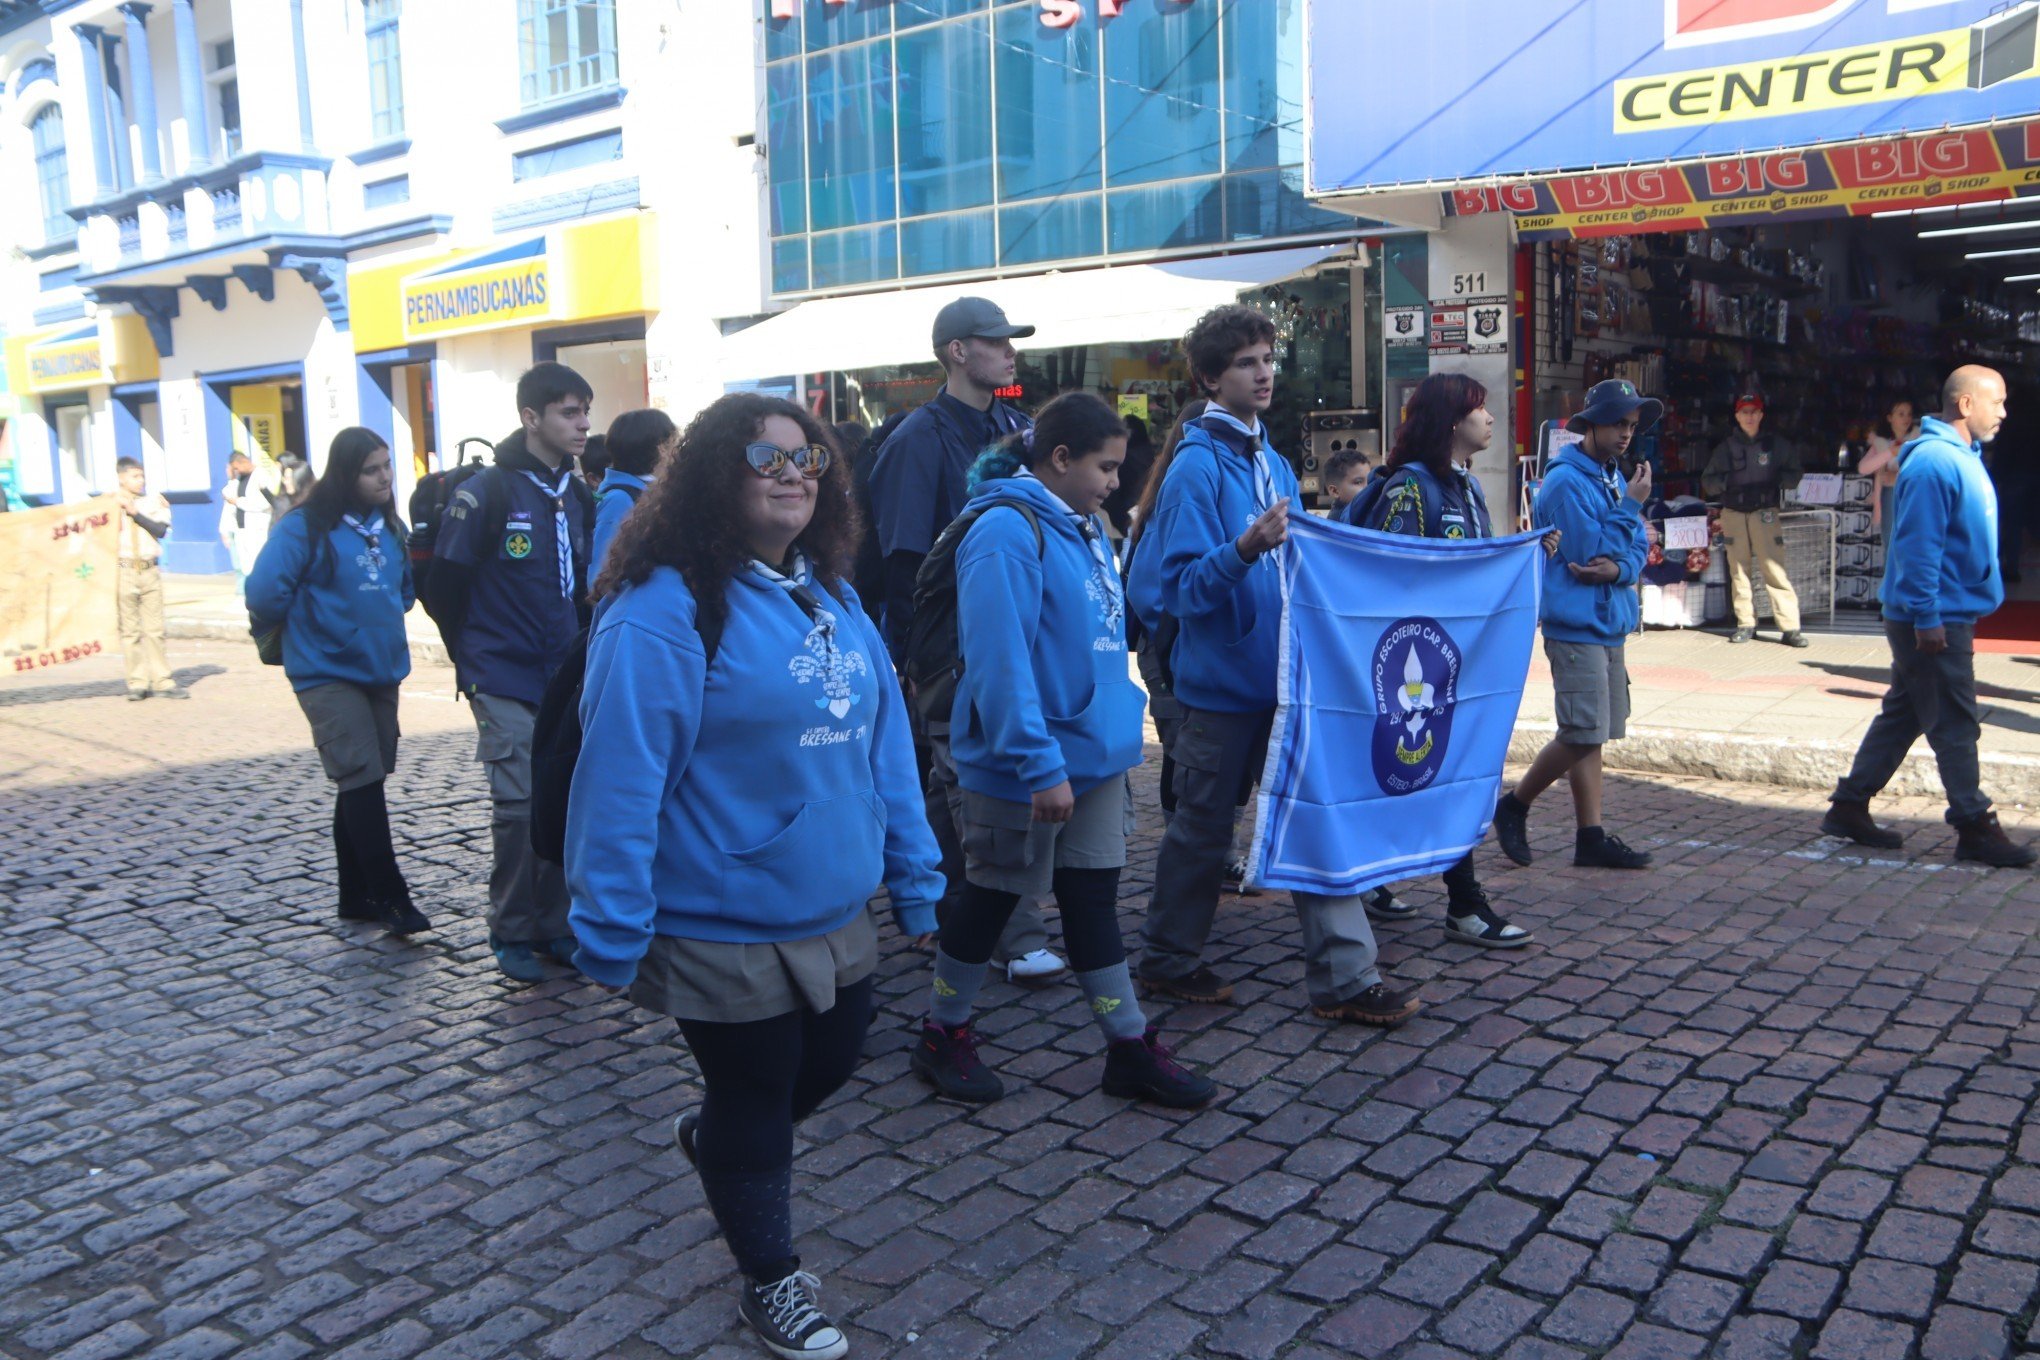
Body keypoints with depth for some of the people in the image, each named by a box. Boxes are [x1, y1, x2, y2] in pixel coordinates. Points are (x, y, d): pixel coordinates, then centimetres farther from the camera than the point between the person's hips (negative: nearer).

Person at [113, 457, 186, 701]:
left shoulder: (155, 500, 7)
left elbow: (161, 530, -6)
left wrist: (135, 513, -11)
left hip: (150, 570, 2)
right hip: (124, 571, -2)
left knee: (155, 628, 5)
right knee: (130, 630, 2)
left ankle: (163, 681, 8)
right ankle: (137, 683, 7)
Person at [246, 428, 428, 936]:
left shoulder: (389, 527, 8)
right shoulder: (306, 527, -12)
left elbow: (405, 586, 23)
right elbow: (265, 592, -18)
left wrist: (381, 624, 12)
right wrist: (300, 630, -2)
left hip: (383, 671, 7)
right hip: (328, 675, -7)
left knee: (362, 785, 13)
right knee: (362, 781, -13)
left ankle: (356, 896, 22)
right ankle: (391, 899, -9)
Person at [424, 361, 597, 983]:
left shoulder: (577, 495, 10)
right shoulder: (486, 493, -10)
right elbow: (444, 587, -6)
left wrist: (577, 652, 10)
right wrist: (474, 659, 2)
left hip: (564, 681, 6)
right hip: (507, 685, -5)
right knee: (519, 807, -4)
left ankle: (554, 923, 22)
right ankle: (512, 932, 12)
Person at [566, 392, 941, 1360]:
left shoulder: (831, 599, 4)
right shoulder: (663, 610, -21)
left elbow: (883, 742, 7)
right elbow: (619, 780, -21)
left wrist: (912, 874, 8)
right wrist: (612, 937, -19)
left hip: (835, 916, 7)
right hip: (724, 933, -7)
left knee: (831, 1058, 24)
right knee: (756, 1105, 12)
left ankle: (714, 1137, 54)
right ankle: (771, 1281, 37)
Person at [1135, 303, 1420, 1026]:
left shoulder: (1275, 464, 11)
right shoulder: (1198, 465, -13)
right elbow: (1184, 587, -20)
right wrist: (1244, 549, -34)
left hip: (1286, 675, 7)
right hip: (1224, 682, -7)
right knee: (1203, 828, 7)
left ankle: (1344, 975, 13)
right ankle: (1167, 959, 26)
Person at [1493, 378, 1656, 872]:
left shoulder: (1615, 478, 14)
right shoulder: (1567, 482, -12)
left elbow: (1638, 548, 9)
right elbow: (1590, 551, -17)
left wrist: (1619, 568, -13)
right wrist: (1632, 506, -11)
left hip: (1609, 623, 9)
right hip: (1576, 624, -9)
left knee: (1592, 735, 10)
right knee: (1582, 734, -10)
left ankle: (1592, 839, 14)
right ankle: (1514, 806, 8)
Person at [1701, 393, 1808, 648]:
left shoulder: (1777, 445, 8)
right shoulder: (1725, 447, 10)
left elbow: (1796, 473, 12)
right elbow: (1706, 481, 12)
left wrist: (1778, 479, -9)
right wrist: (1725, 482, -9)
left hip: (1765, 513, -2)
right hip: (1733, 513, 2)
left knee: (1775, 568, -10)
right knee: (1738, 570, 3)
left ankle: (1790, 627, -10)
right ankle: (1746, 624, 11)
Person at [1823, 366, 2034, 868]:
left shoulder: (1961, 456, 14)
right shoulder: (1934, 461, -18)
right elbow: (1918, 544, -22)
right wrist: (1927, 617, -23)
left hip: (1945, 618, 10)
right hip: (1934, 621, -10)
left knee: (1902, 715, 13)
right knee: (1955, 726, -2)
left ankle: (1849, 807, 19)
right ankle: (1974, 827, 7)